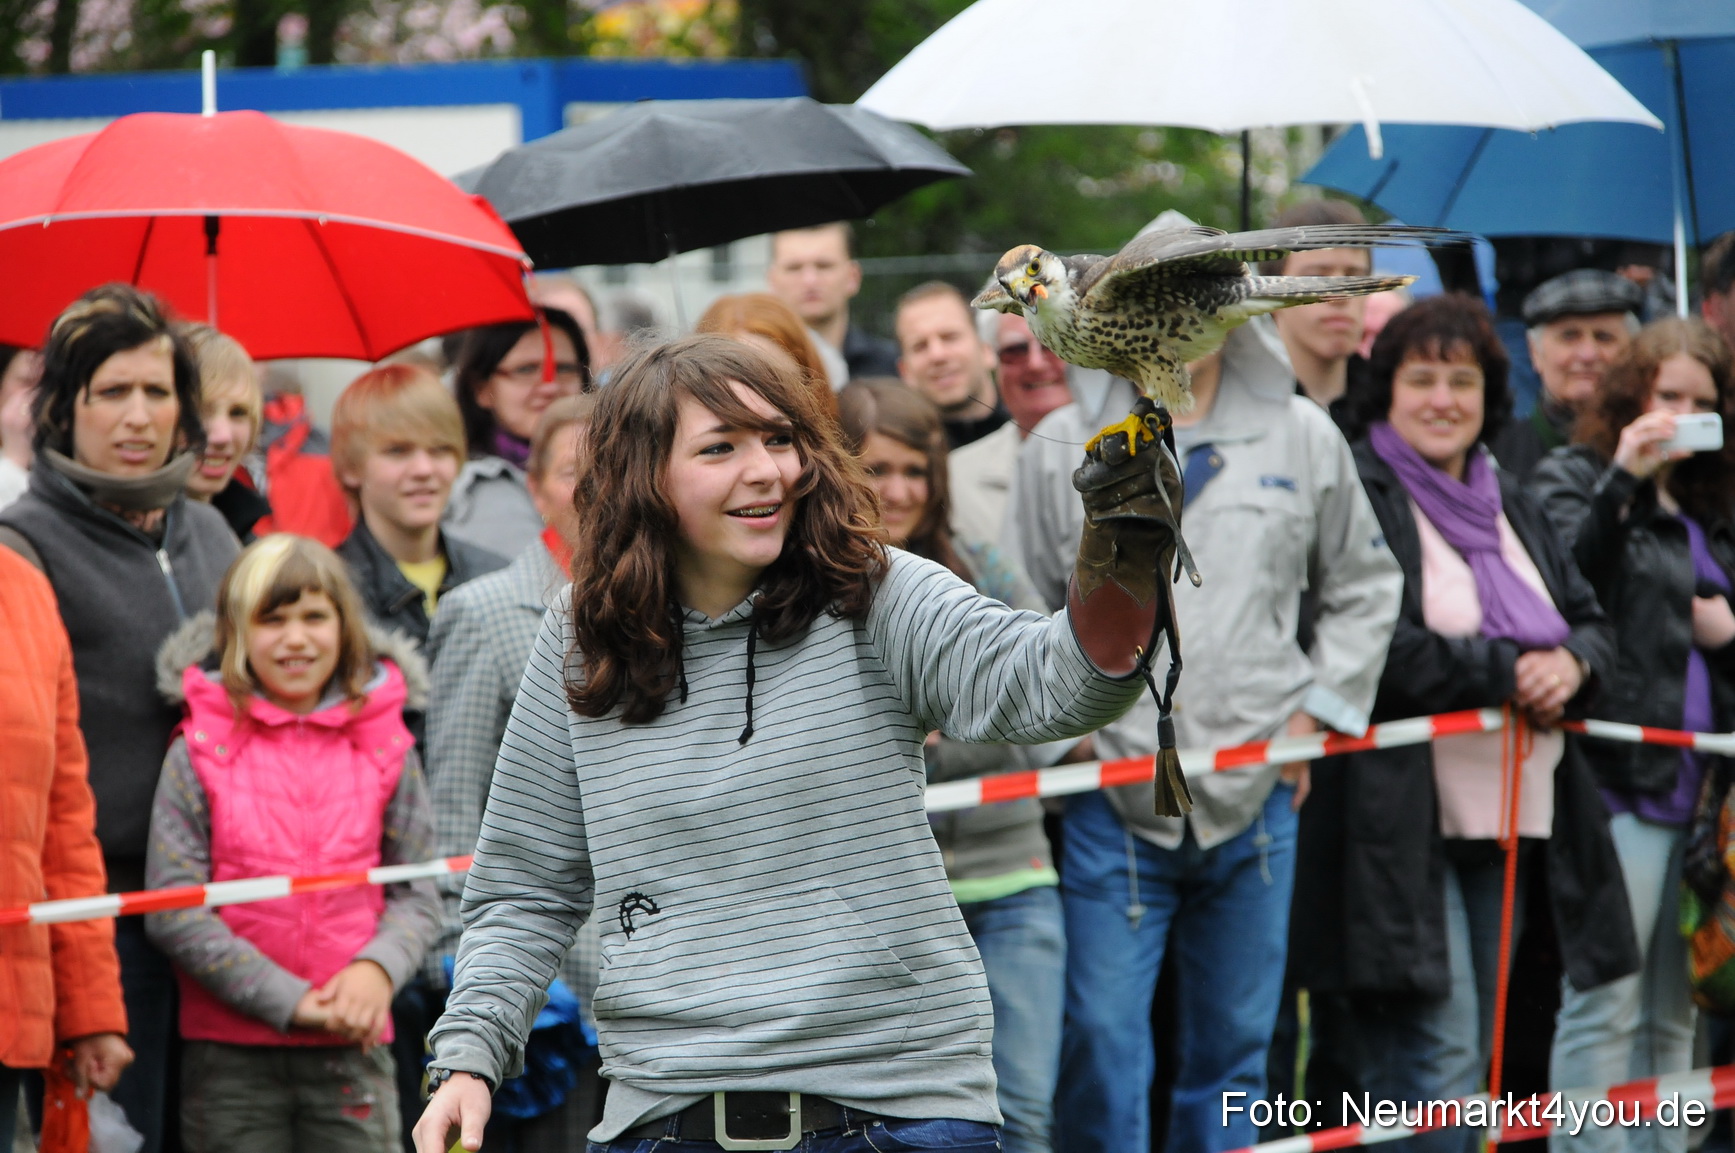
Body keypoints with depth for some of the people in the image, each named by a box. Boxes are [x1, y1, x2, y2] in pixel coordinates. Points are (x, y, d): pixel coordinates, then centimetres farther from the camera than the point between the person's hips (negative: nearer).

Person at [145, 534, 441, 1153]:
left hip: (353, 1044, 2)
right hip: (228, 1050, -1)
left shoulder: (385, 748, 6)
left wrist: (378, 967, -14)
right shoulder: (199, 752, -1)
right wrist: (289, 999, -13)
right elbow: (171, 910, -6)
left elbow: (418, 894, 8)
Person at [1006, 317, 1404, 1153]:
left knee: (1234, 1046, 8)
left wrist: (1314, 709, 8)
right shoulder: (1061, 448, 3)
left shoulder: (1302, 438, 7)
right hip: (1111, 795, -2)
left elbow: (1365, 589, 18)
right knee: (1103, 1039, -9)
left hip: (1256, 797, 2)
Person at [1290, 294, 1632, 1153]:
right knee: (1438, 1056, -13)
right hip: (1400, 822, -8)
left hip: (1511, 819, 8)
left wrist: (1570, 665, -4)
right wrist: (1505, 673, -15)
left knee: (1474, 1060, 10)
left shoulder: (1511, 507, 19)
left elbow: (1592, 625, 20)